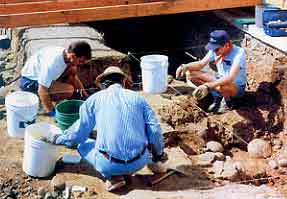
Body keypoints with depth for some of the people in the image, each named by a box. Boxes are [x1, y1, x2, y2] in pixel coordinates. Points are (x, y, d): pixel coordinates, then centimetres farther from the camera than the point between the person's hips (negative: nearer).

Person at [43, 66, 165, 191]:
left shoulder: (95, 99, 5)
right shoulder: (138, 98, 9)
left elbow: (79, 131, 7)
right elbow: (154, 130, 3)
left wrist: (56, 139, 26)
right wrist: (159, 153, 21)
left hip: (109, 165, -2)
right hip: (138, 163, 3)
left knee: (82, 145, 26)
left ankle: (112, 176, 6)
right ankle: (125, 172, 13)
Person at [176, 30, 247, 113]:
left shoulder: (239, 53, -30)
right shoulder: (215, 50, -11)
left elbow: (230, 78, -41)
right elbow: (201, 64, -3)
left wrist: (207, 86, -52)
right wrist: (185, 66, -26)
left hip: (237, 87, -7)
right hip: (220, 80, 7)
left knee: (221, 86, -44)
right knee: (190, 74, -9)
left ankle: (227, 100, -6)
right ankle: (217, 96, 2)